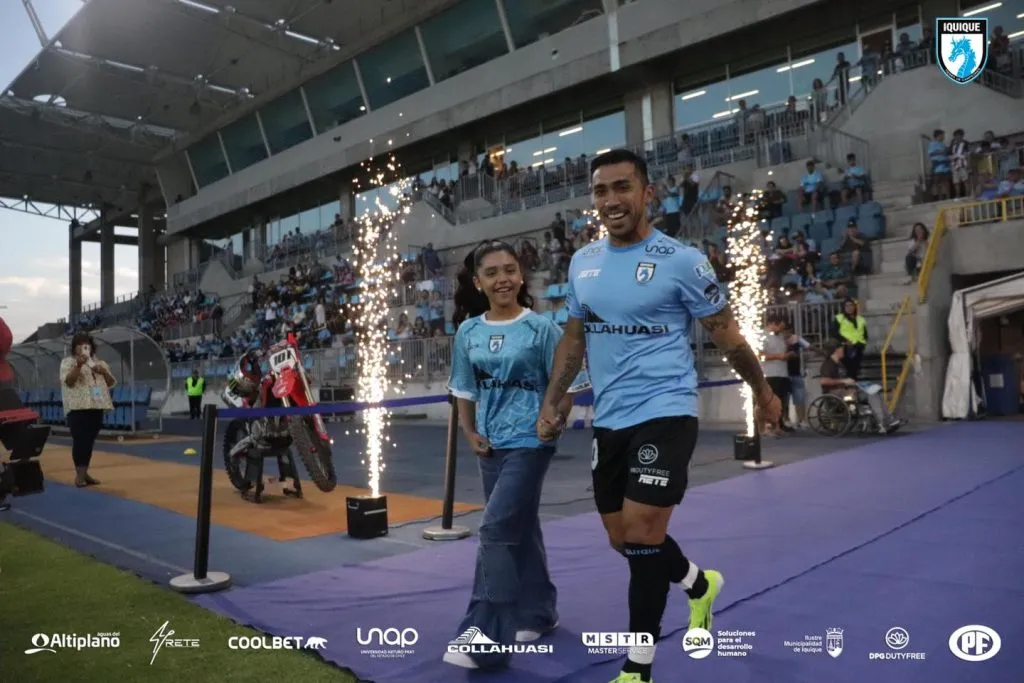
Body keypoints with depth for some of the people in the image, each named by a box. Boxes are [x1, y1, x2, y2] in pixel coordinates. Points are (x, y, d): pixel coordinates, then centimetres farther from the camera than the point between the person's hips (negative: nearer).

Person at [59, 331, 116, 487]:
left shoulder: (98, 363, 17)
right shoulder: (68, 362, 3)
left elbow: (111, 383, 14)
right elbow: (68, 381, -12)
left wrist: (104, 372, -5)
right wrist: (79, 365, -23)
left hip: (96, 407, 5)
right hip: (78, 408, -5)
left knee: (90, 441, 7)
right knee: (79, 440, -9)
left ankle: (85, 473, 12)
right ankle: (79, 474, -5)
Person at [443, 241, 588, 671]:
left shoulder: (541, 328, -9)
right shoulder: (468, 332, 3)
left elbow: (567, 386, -5)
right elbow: (464, 389, 13)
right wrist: (470, 432, 3)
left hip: (529, 443, -5)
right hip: (490, 446, 5)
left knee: (497, 530, -12)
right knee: (520, 530, 16)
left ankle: (485, 638, -4)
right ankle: (537, 613, 33)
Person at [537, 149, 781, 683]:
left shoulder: (681, 260, -9)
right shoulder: (581, 263, 7)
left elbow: (725, 333, 1)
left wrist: (763, 392, 10)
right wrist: (551, 402, 11)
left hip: (664, 413, -6)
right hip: (608, 419, 6)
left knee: (642, 534, -10)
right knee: (622, 538, 12)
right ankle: (699, 584, 42)